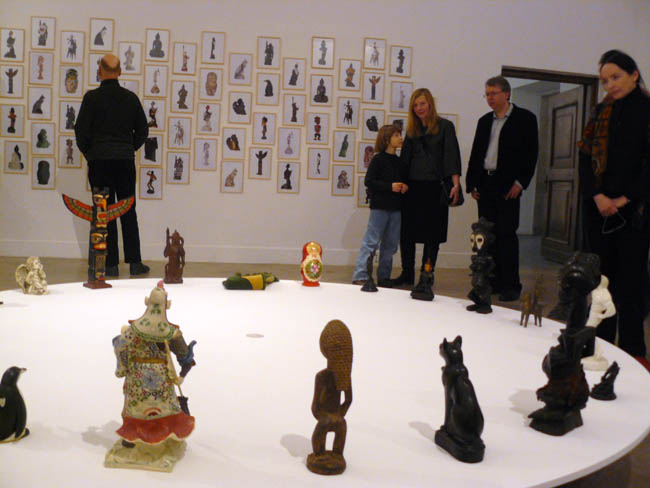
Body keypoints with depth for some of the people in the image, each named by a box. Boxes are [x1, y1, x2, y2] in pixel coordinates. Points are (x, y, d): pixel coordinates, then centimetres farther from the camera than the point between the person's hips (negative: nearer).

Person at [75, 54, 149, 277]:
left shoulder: (92, 97, -5)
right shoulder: (131, 98, 4)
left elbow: (81, 130, -5)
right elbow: (143, 130, 8)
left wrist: (89, 153, 11)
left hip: (99, 160, -2)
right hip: (126, 160, 2)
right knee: (128, 211, 8)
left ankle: (111, 265, 3)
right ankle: (134, 262, 8)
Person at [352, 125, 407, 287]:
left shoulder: (399, 162, 14)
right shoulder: (378, 160, -6)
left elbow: (404, 179, 23)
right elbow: (368, 181, -12)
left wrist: (404, 186, -1)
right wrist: (390, 186, -18)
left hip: (396, 208, 7)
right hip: (380, 206, -7)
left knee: (390, 244, 10)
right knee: (371, 241, -7)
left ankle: (383, 276, 19)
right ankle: (360, 276, -6)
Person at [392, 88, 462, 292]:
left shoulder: (445, 126, 1)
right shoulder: (412, 130, 14)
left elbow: (452, 155, -7)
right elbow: (404, 159, 15)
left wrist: (456, 184, -17)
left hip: (435, 187, -4)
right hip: (412, 186, 4)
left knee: (432, 233, 2)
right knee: (406, 231, 4)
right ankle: (407, 274, 14)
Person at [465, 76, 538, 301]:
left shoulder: (525, 118, 1)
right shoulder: (484, 121, 16)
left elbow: (531, 153, -4)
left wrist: (520, 182, -12)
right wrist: (471, 183, 9)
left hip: (507, 185, -5)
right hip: (485, 185, 5)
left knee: (507, 234, -7)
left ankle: (511, 285, 0)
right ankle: (493, 282, 14)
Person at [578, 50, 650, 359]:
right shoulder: (601, 112, 12)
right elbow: (585, 157, 7)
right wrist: (597, 196, -6)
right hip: (597, 207, 4)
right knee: (601, 276, 7)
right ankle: (601, 343, 15)